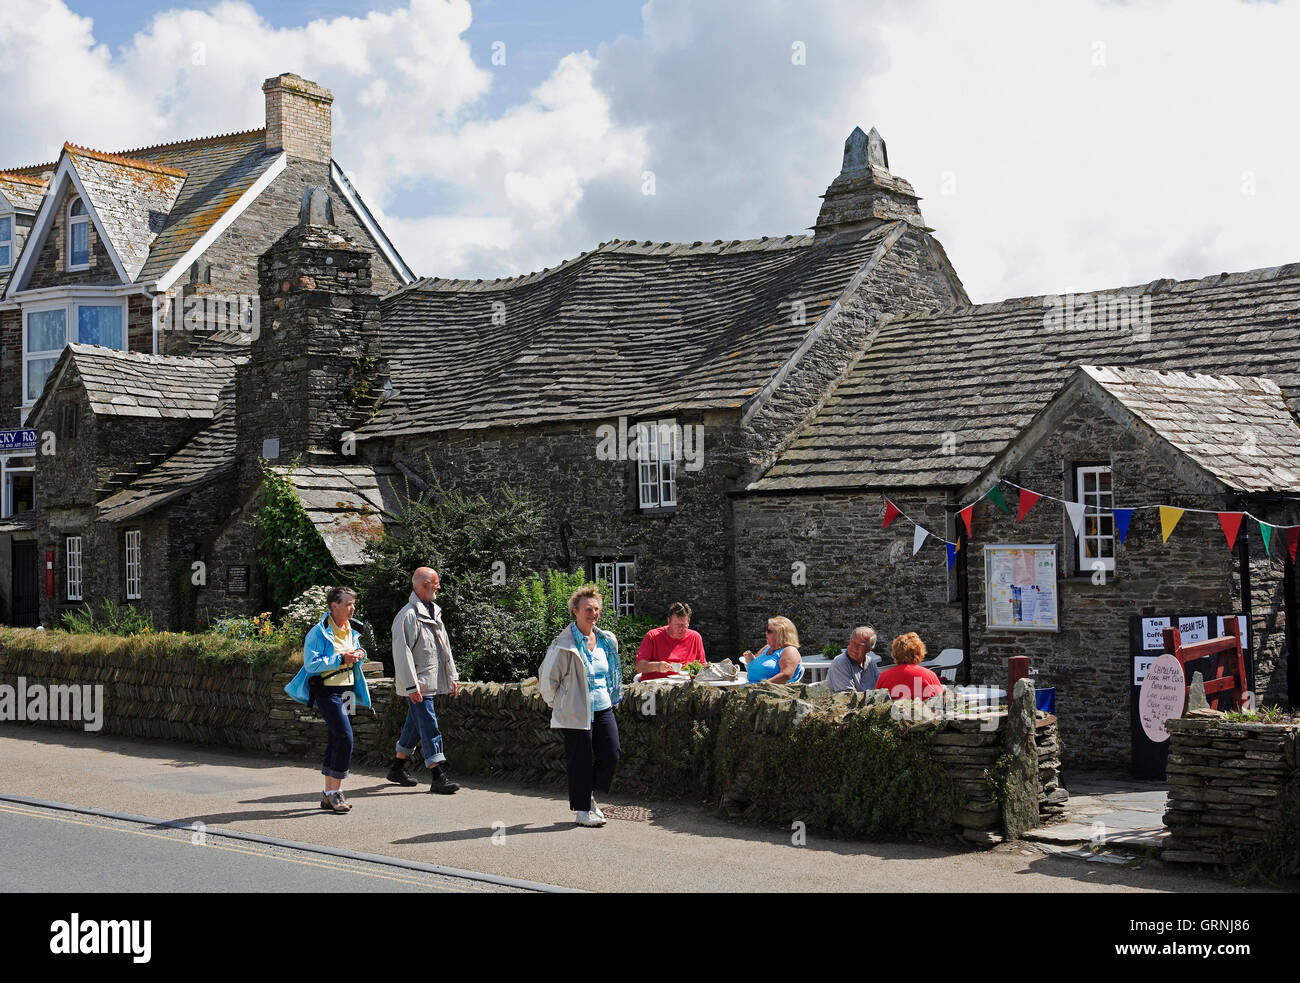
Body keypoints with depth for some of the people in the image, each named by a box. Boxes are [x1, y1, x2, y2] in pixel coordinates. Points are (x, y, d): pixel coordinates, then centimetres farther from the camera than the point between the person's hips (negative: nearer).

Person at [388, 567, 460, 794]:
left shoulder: (433, 612, 14)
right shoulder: (408, 615, -15)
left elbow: (444, 645, 21)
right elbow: (402, 653, -18)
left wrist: (452, 675, 18)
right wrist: (411, 686, -20)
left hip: (432, 680, 9)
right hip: (418, 683, -9)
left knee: (415, 724, 16)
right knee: (429, 726, -10)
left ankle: (397, 768, 29)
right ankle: (437, 777, -9)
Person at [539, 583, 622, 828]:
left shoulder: (607, 640, 8)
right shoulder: (564, 644, -13)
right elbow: (547, 679, -7)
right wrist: (559, 705, -1)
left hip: (603, 709, 6)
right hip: (577, 713, -6)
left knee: (610, 756, 3)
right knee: (580, 761, 0)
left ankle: (589, 796, 26)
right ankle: (582, 810, 13)